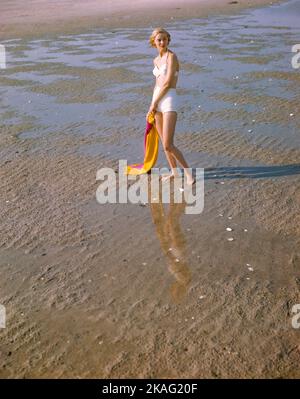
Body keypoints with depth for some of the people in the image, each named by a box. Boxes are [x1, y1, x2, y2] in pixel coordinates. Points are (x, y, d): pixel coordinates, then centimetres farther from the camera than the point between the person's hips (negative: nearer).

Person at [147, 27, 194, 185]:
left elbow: (167, 83, -14)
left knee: (168, 145, -14)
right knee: (164, 142, 13)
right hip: (157, 102, 8)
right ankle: (174, 171, 26)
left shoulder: (172, 56, -9)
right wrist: (152, 105, 16)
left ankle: (188, 172, -1)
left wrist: (154, 104, -10)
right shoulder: (156, 60, 14)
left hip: (169, 101, -8)